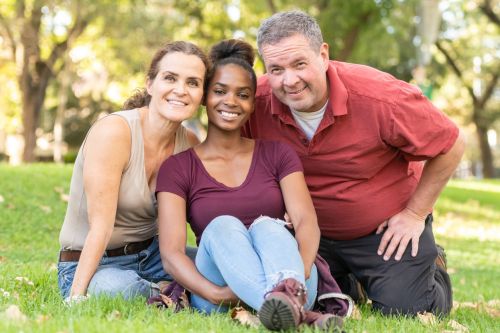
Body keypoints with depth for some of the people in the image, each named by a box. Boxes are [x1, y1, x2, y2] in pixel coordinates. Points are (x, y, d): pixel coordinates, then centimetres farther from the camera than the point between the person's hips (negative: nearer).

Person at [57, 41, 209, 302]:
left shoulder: (190, 144, 0)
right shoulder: (113, 131, -20)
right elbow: (101, 226, -24)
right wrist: (76, 298, -27)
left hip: (149, 255, 5)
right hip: (92, 263, -5)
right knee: (120, 289, -38)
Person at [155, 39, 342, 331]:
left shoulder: (277, 155, 12)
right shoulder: (178, 168, 6)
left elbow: (307, 221, -5)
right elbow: (171, 252, -7)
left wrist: (302, 270, -28)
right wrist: (215, 293, -27)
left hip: (281, 280, 1)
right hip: (220, 302, -1)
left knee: (266, 225, -28)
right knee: (223, 226, -30)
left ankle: (290, 295, -60)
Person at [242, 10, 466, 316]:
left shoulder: (380, 97, -28)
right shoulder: (257, 102, -20)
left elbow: (450, 146, -14)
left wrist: (415, 214, -10)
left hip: (386, 230, -3)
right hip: (311, 232, 3)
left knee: (405, 310, -13)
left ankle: (432, 268, 23)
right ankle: (352, 285, 31)